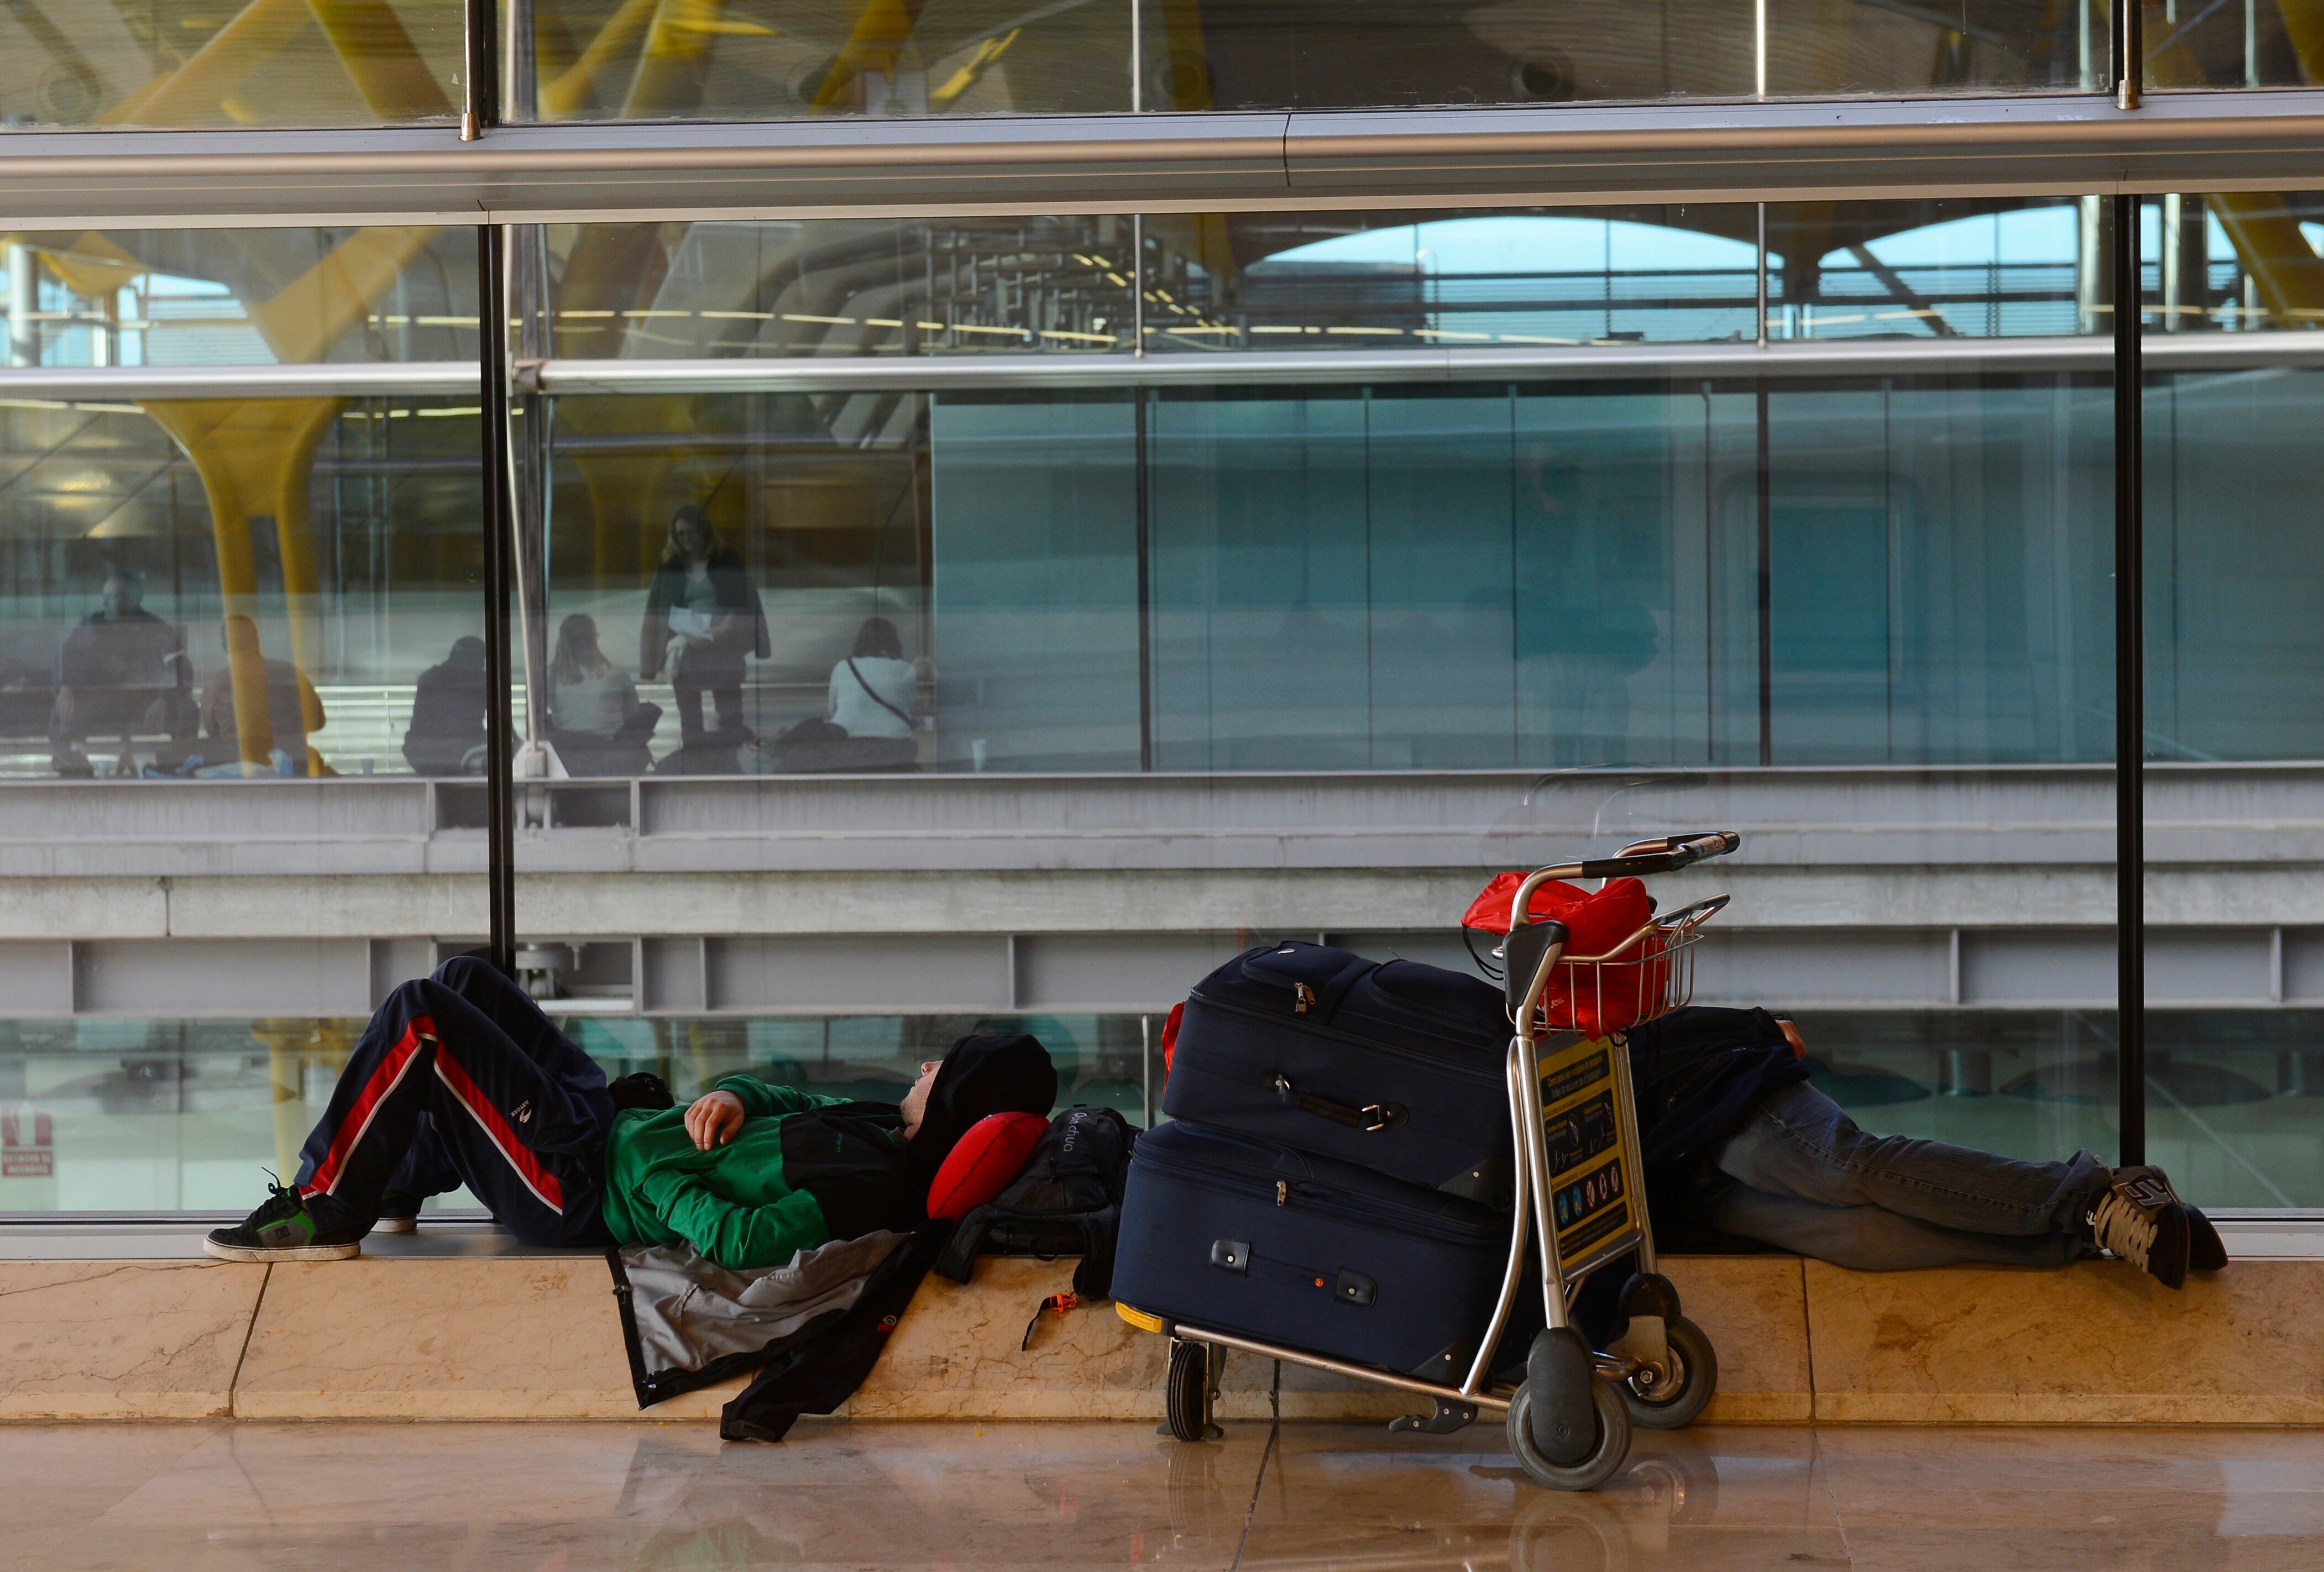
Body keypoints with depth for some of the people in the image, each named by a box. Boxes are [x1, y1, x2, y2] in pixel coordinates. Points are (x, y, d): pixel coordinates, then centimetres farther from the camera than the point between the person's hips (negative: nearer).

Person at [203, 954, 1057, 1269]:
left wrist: (658, 1175, -22)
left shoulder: (873, 1187, -28)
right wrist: (732, 1098, -6)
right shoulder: (887, 1130, 1)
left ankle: (326, 1210, 3)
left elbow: (741, 1243, -37)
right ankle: (393, 1184, 35)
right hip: (616, 1120, 10)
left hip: (586, 1189, -9)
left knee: (418, 1018, -12)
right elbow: (785, 1100, 16)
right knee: (464, 980, 21)